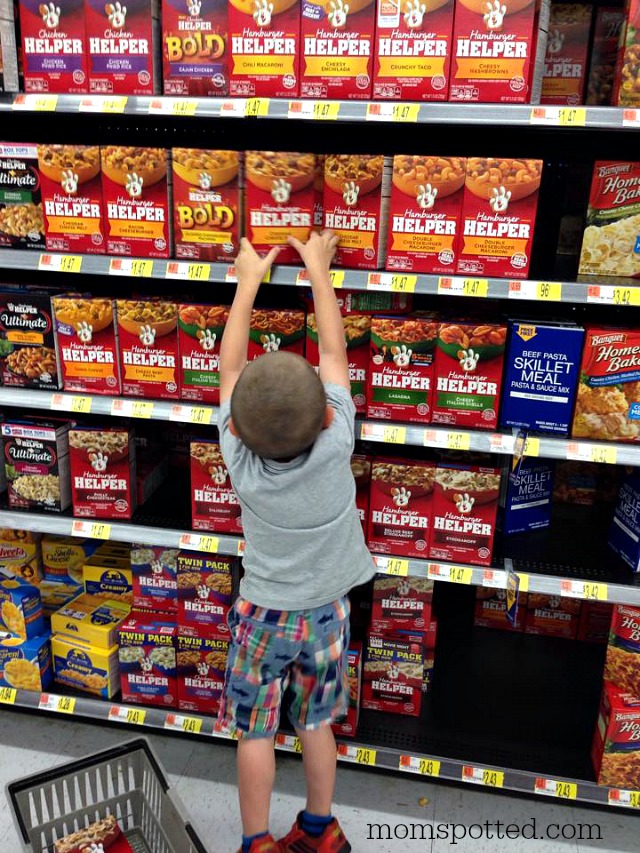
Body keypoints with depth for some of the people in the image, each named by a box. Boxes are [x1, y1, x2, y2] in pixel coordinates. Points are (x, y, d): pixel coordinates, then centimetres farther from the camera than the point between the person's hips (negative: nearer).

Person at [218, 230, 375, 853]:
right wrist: (317, 269, 0)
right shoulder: (336, 447, -24)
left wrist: (248, 279, -1)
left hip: (263, 614, -1)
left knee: (255, 732, 15)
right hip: (326, 612, 2)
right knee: (316, 723, 20)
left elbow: (229, 366, -10)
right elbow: (334, 352, -11)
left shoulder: (240, 460, -23)